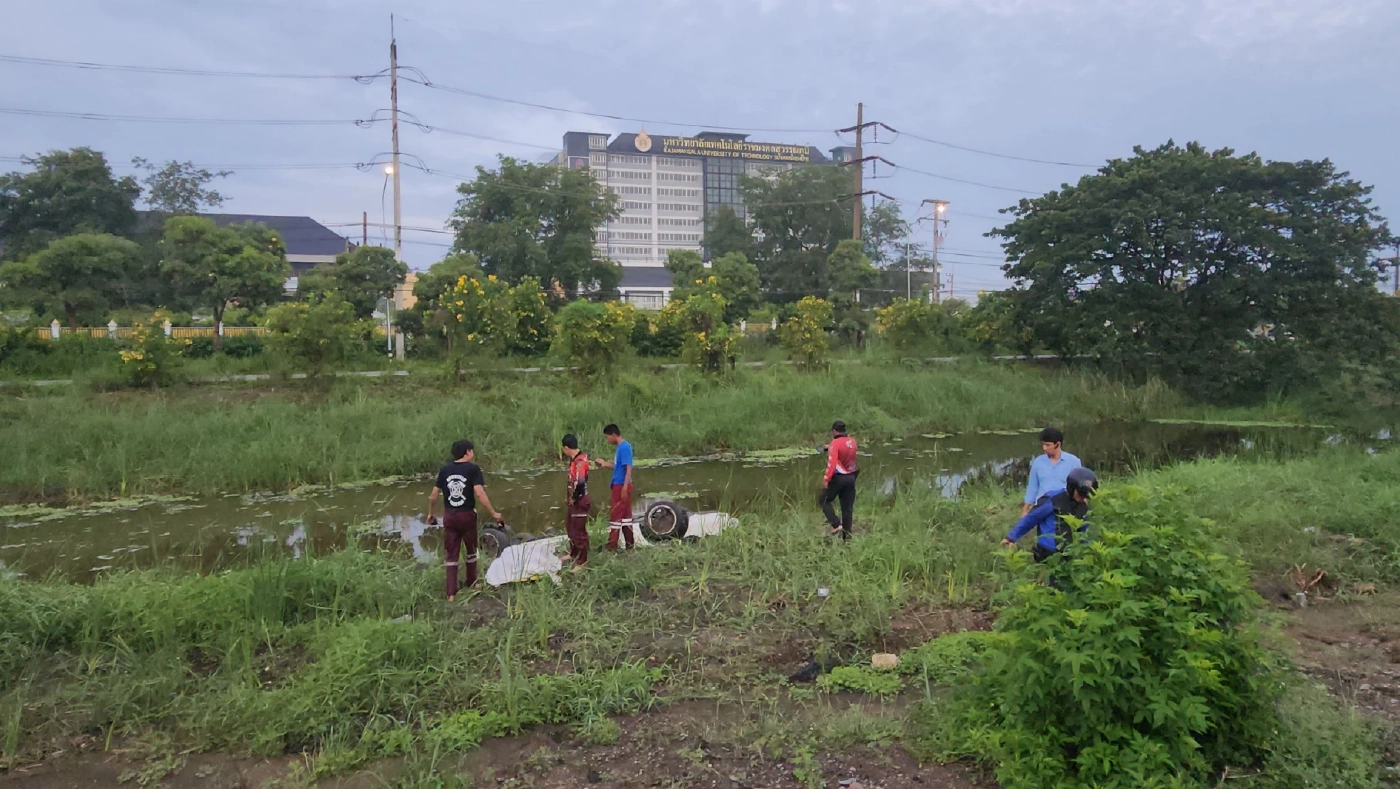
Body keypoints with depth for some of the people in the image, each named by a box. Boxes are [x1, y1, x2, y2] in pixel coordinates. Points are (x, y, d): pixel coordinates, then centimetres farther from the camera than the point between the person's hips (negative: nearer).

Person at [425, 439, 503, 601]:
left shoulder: (444, 470, 3)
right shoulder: (473, 469, -10)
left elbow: (433, 496, 5)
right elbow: (479, 494, -19)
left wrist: (431, 514, 21)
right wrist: (494, 513, -12)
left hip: (449, 516, 3)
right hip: (467, 515, -3)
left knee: (451, 555, 9)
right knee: (471, 550, 20)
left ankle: (451, 593, 5)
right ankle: (471, 583, 35)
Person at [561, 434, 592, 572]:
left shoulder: (580, 462, -24)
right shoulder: (575, 459, 8)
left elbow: (580, 484, -32)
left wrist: (573, 498, -17)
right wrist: (568, 497, 12)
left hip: (579, 502, -10)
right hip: (572, 501, 10)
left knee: (579, 532, -1)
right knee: (571, 529, 23)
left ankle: (582, 562, 10)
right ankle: (573, 554, 41)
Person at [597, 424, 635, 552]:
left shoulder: (624, 447, -17)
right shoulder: (621, 447, 12)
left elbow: (628, 468, -21)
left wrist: (624, 488, -24)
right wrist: (605, 464, 20)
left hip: (621, 486, -10)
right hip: (620, 485, 10)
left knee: (615, 515, -4)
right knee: (625, 514, 12)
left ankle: (612, 546, 1)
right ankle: (630, 544, 18)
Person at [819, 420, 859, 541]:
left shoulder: (835, 443, -16)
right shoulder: (852, 442, 5)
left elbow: (832, 463, -25)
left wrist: (826, 479, -27)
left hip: (838, 478, -6)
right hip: (851, 477, 6)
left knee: (824, 500, 10)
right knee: (848, 507, 10)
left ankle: (836, 525, -2)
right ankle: (847, 534, 13)